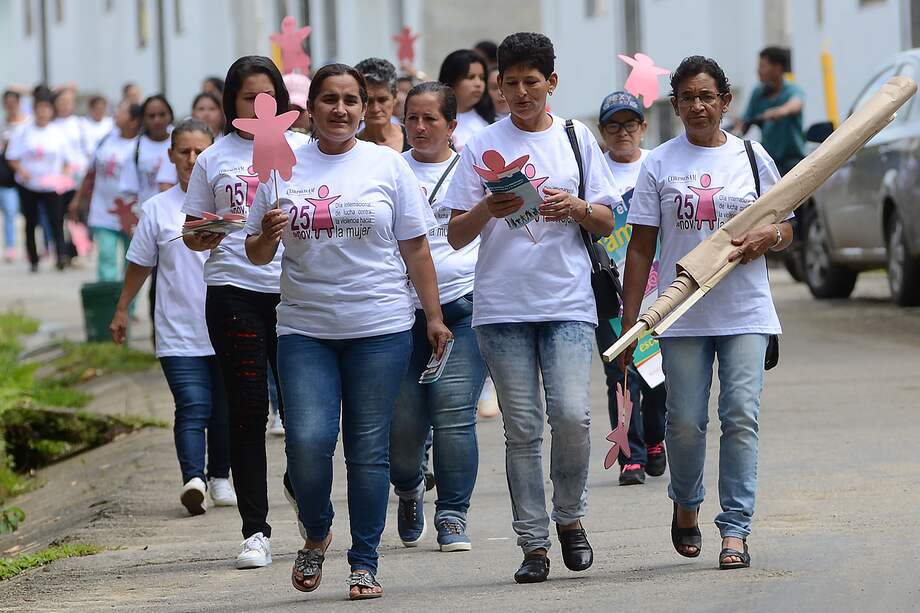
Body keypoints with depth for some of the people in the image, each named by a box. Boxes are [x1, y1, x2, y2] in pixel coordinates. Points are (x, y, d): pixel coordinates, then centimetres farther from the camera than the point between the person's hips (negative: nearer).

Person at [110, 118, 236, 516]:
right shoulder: (158, 209, 3)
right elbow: (140, 264, 13)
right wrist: (122, 310, 16)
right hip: (179, 334, -2)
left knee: (224, 410, 10)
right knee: (192, 408, -15)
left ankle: (219, 476, 27)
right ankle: (193, 479, -27)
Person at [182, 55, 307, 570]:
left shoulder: (301, 150, 10)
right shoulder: (214, 160, 10)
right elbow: (192, 235, 13)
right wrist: (207, 236, -9)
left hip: (295, 290, 0)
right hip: (234, 291, 0)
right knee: (248, 410, -3)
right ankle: (256, 532, 0)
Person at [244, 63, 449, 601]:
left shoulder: (388, 165, 5)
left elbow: (416, 248, 7)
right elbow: (256, 255, 12)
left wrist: (434, 315, 4)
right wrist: (268, 237, -10)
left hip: (380, 327, -1)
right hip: (304, 329, 1)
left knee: (369, 449, 0)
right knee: (307, 441, -12)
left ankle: (365, 563, 10)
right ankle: (316, 535, 15)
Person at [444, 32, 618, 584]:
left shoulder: (577, 139, 10)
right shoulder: (483, 147, 8)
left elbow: (608, 223, 11)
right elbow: (456, 236, 6)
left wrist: (577, 207, -9)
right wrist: (487, 209, -14)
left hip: (568, 304, 0)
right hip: (502, 306, 0)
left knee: (572, 415, -14)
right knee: (522, 429, 0)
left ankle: (570, 517, 9)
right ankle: (534, 544, 5)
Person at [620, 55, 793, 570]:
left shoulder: (752, 158, 7)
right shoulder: (660, 164, 5)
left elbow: (786, 230, 14)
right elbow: (641, 249, 6)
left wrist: (766, 237, -11)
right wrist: (629, 320, 1)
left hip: (745, 313, 0)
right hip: (683, 315, 0)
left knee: (742, 416, -10)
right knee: (685, 422, 0)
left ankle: (736, 530, -6)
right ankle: (686, 506, 28)